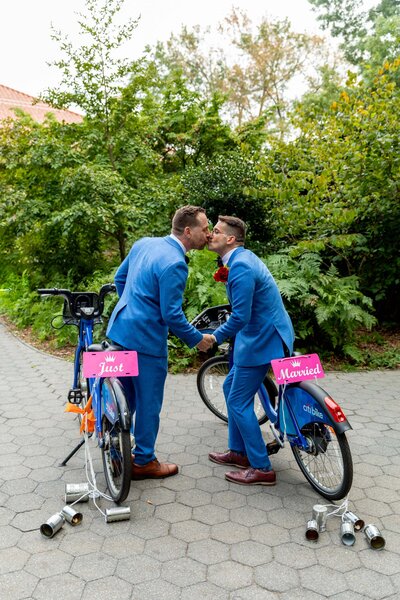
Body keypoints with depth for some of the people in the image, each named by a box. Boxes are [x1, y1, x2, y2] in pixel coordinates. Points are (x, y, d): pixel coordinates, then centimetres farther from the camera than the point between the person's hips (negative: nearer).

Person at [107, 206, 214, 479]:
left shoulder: (143, 243, 4)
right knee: (149, 402, 9)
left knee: (124, 397, 21)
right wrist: (197, 339, -5)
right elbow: (172, 315, -19)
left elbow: (120, 277, 15)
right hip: (145, 340, -9)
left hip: (119, 330, 9)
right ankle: (144, 462, 25)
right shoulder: (174, 264, -21)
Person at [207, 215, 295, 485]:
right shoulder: (242, 258, 9)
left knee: (239, 402, -1)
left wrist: (215, 337, -12)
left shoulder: (240, 266, -23)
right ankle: (239, 452, 33)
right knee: (231, 387, 19)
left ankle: (262, 468, 13)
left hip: (262, 339, -10)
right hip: (261, 334, 10)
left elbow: (240, 317, -25)